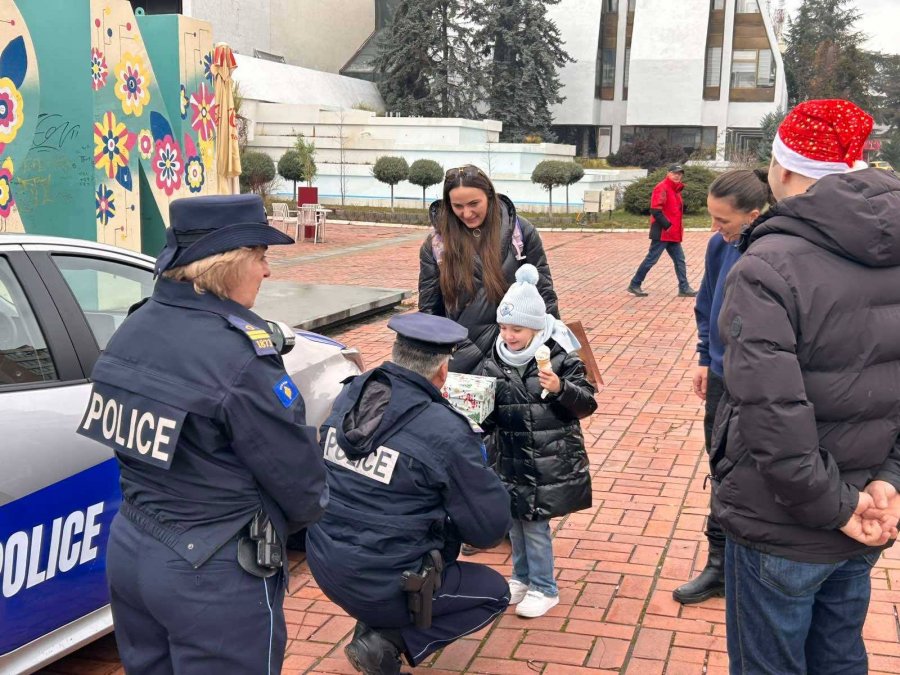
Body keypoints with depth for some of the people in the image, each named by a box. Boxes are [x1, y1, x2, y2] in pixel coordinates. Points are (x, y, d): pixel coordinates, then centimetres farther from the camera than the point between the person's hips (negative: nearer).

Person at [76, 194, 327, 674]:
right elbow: (298, 477, -13)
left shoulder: (135, 327, 0)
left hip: (128, 550, 8)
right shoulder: (236, 355, -23)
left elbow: (146, 449, 6)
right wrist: (309, 509, 8)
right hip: (212, 576, -7)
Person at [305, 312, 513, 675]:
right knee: (495, 591, 17)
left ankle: (374, 624, 18)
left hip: (324, 567, 7)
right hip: (383, 586, -7)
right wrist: (474, 462, 7)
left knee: (439, 528, 27)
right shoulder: (445, 432, -21)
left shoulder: (348, 397, -2)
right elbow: (491, 527, -11)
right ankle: (387, 642, 1)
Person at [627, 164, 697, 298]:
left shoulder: (675, 189, 15)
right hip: (662, 232, -9)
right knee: (651, 259, -4)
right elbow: (655, 211, -22)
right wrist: (667, 225, -20)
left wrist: (678, 227, 13)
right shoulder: (662, 187, -14)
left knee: (680, 260, 8)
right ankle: (634, 285, 5)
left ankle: (684, 288, 12)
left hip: (673, 233, 9)